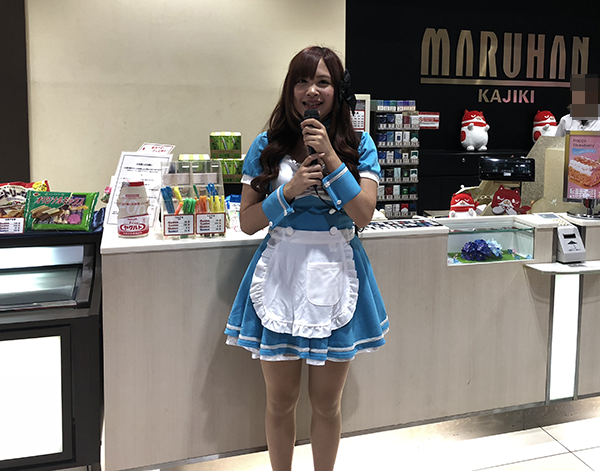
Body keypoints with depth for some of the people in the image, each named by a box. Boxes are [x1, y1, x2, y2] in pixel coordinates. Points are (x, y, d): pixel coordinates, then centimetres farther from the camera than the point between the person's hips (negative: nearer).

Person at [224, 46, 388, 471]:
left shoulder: (358, 145, 0)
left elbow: (363, 215, -11)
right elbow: (248, 222, -1)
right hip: (280, 272, 0)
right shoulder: (268, 146, 1)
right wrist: (290, 190, -15)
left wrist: (330, 156, -16)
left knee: (327, 401, 12)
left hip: (335, 276, 0)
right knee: (281, 399, 11)